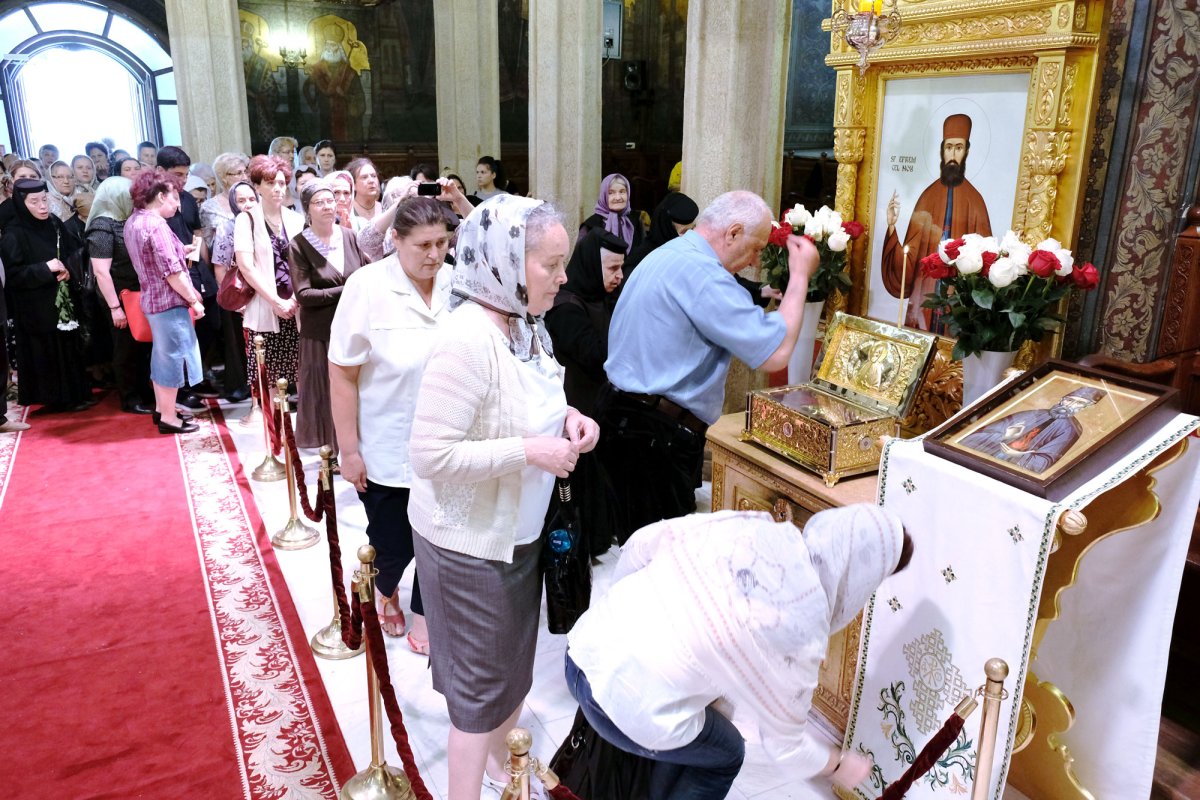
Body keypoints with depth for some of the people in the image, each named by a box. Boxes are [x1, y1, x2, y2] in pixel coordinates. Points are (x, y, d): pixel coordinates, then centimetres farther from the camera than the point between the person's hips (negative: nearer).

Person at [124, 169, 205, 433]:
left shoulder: (133, 221, 9)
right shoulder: (156, 225, -20)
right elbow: (172, 272, -22)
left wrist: (184, 250, 12)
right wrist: (194, 300, -15)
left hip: (152, 299, 10)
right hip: (169, 301, -10)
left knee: (162, 355, 19)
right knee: (173, 356, -1)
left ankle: (161, 408, 29)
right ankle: (169, 418, 7)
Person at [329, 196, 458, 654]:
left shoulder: (455, 285, -5)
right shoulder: (368, 287, -14)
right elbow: (342, 375, -10)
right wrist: (349, 450, -10)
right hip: (386, 449, -2)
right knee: (393, 545, 12)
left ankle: (422, 616, 37)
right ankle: (385, 590, 46)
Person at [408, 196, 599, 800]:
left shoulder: (527, 325, -1)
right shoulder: (467, 340, -27)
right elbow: (429, 454, -28)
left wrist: (565, 418, -5)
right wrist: (528, 452, -28)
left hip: (519, 528, 9)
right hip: (470, 541, -8)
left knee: (515, 666, 25)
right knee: (482, 685, 10)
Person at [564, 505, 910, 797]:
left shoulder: (742, 524, -1)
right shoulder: (801, 632, -11)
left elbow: (640, 544, 6)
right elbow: (784, 744, 4)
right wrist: (840, 765, 24)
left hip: (586, 646, 6)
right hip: (633, 708, -5)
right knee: (725, 756, 25)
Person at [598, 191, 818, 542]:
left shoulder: (666, 253, 13)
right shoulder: (701, 273, -20)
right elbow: (776, 353, -19)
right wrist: (800, 275, -9)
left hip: (626, 418, 10)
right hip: (655, 435, -10)